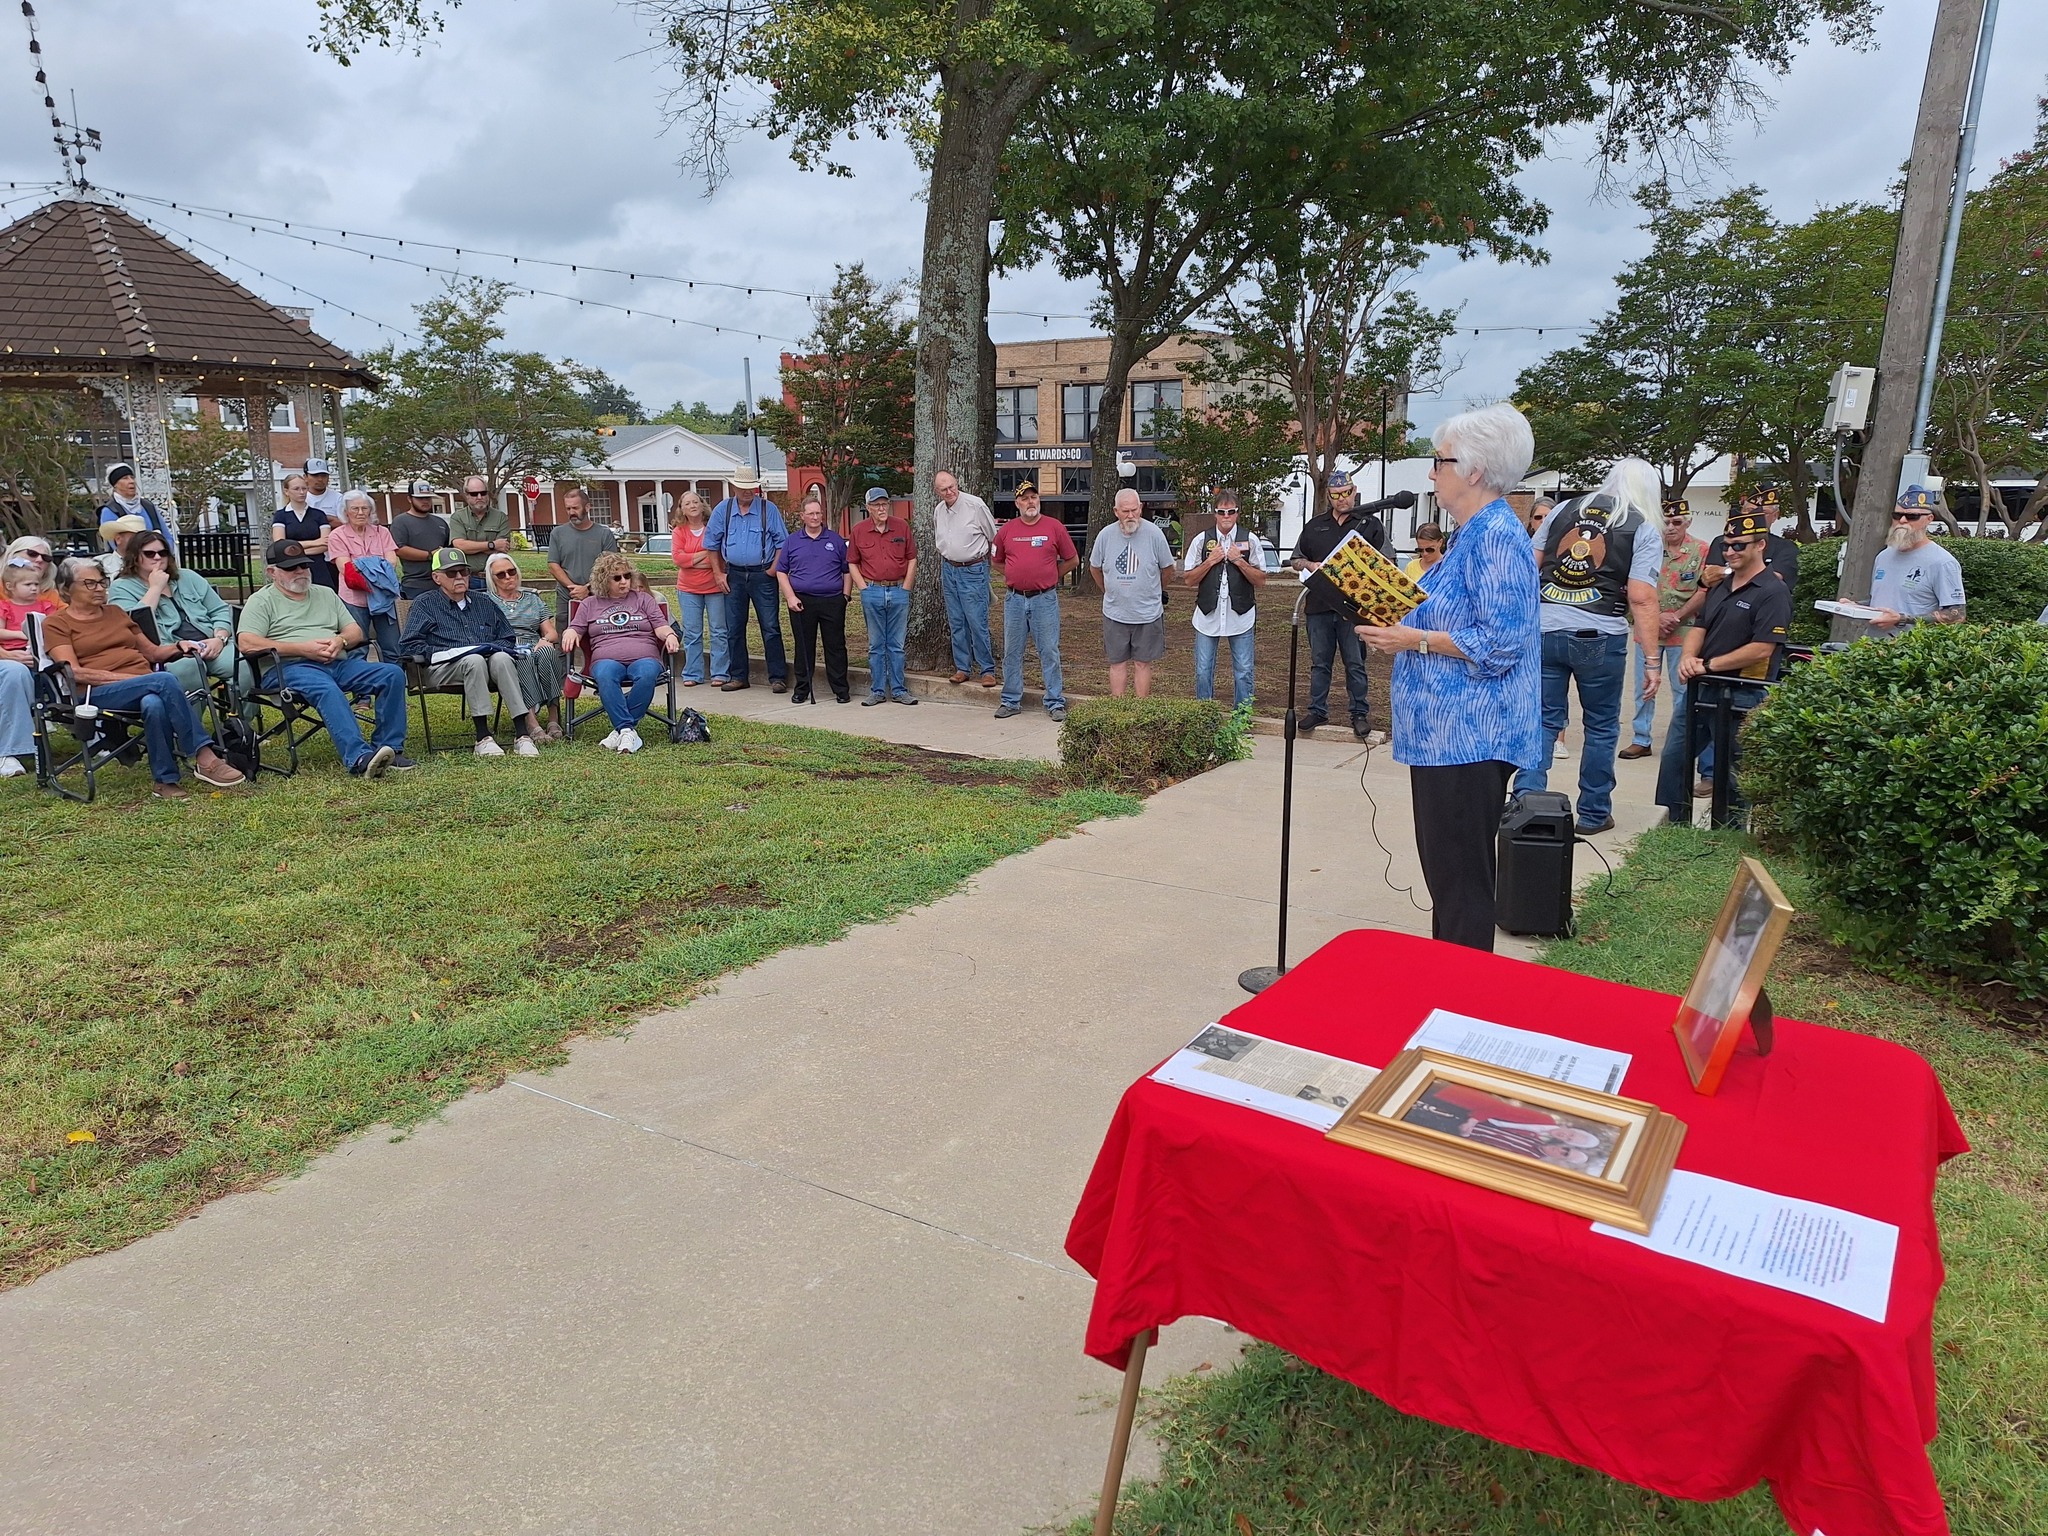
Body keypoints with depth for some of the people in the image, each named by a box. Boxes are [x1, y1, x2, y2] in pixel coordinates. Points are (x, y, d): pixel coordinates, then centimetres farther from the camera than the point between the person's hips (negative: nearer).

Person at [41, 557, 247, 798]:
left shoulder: (116, 613, 27)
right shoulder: (56, 624, 11)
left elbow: (153, 652, 29)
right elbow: (75, 673, -4)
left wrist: (178, 646, 6)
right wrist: (125, 677, -15)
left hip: (147, 685, 4)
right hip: (98, 693, -4)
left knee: (154, 704, -37)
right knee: (164, 680, -35)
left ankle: (165, 780, -35)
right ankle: (205, 758, -38)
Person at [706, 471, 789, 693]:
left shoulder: (768, 509, -1)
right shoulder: (722, 510, 5)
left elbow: (782, 542, 2)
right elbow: (712, 544, 12)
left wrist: (774, 569, -5)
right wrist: (719, 573, 8)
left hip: (762, 575, -3)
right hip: (734, 575, 3)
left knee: (771, 627, -5)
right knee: (734, 629, 7)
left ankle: (778, 677, -2)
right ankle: (738, 676, 16)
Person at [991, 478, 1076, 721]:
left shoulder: (1055, 527, 0)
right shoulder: (1007, 529, 6)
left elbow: (1072, 560, 8)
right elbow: (996, 559, 21)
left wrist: (1050, 576, 7)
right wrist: (1016, 574, 12)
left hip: (1045, 599, -2)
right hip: (1015, 599, 3)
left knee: (1049, 652, 0)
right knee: (1012, 652, 8)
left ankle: (1055, 703, 7)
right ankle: (1011, 701, 18)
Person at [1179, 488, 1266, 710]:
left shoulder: (1250, 540, 2)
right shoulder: (1201, 541, 4)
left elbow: (1260, 580, 0)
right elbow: (1188, 579, 3)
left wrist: (1239, 560, -12)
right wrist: (1210, 561, -9)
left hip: (1240, 616, -1)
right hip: (1208, 616, 1)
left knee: (1243, 672, 3)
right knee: (1203, 672, 5)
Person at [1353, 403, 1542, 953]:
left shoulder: (1497, 536, -16)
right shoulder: (1471, 534, 16)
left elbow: (1499, 642, -23)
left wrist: (1413, 640, -19)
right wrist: (1399, 622, 11)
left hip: (1469, 736, -11)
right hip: (1444, 730, 11)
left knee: (1460, 873, -4)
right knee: (1444, 866, 17)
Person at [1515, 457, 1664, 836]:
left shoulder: (1564, 509, 11)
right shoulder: (1642, 529, 0)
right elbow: (1641, 599, -8)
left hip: (1544, 630, 3)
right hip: (1599, 637, -2)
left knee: (1543, 720, 9)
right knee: (1601, 726, 12)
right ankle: (1593, 814, 21)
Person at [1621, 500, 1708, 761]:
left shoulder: (1701, 550, -2)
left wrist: (1675, 618, -11)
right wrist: (1657, 616, -11)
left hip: (1683, 632, -3)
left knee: (1683, 689, 3)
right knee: (1644, 688, 8)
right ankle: (1641, 740, 17)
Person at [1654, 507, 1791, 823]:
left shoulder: (1773, 592, -13)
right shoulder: (1721, 586, 13)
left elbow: (1761, 649, -20)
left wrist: (1709, 665, -18)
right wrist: (1688, 657, -8)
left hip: (1741, 695, -8)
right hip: (1700, 688, 8)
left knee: (1732, 770, 2)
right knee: (1673, 757, 13)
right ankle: (1674, 825, 25)